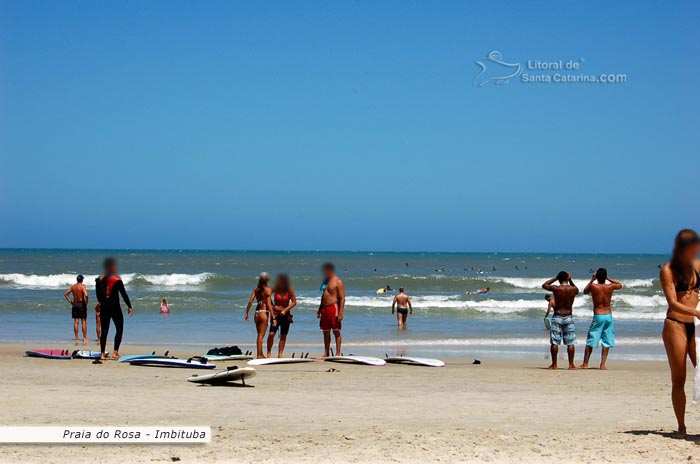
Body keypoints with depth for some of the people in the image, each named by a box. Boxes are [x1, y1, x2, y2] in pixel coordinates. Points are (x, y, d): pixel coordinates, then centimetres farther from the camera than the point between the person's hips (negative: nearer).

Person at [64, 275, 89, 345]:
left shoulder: (72, 286, 6)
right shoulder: (82, 286, -11)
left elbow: (65, 294, 10)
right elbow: (86, 295, -25)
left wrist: (70, 302, 10)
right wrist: (86, 302, -10)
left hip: (74, 304, 5)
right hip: (82, 304, -5)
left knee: (76, 322, 6)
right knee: (84, 322, 1)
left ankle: (76, 339, 5)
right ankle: (85, 338, 1)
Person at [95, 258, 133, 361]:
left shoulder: (99, 279, 5)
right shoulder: (117, 279, -9)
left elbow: (98, 295, 12)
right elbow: (123, 294, -8)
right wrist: (130, 307, -4)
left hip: (104, 308, 4)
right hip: (115, 307, -4)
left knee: (104, 331, 8)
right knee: (119, 329, 6)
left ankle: (102, 354, 3)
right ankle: (115, 352, -4)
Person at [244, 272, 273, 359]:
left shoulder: (256, 289, 6)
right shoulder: (268, 289, -8)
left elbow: (250, 301, 1)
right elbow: (269, 304, -14)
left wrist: (246, 313, 8)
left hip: (256, 313, 5)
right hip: (264, 313, -5)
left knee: (260, 335, 17)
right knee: (261, 335, -1)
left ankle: (261, 354, 26)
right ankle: (259, 355, 0)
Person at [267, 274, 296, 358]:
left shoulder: (289, 290, -5)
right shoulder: (275, 289, -6)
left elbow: (294, 302, -4)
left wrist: (285, 310, -13)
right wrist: (273, 306, -5)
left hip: (285, 314, 1)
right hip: (275, 314, -1)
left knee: (283, 335, 5)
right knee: (272, 334, -14)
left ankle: (280, 353, 14)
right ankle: (269, 353, -4)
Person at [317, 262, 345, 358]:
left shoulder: (338, 282, -8)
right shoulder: (325, 281, 16)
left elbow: (342, 298, -12)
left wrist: (340, 312, -19)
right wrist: (319, 310, 19)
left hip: (333, 307, -8)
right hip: (324, 308, 8)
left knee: (336, 331, -4)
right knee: (326, 332, 9)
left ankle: (338, 353, -3)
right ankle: (326, 353, 15)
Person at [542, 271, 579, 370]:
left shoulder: (556, 288, -11)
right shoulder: (573, 289, -4)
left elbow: (544, 285, 8)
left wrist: (555, 278, 10)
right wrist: (570, 280, 17)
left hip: (557, 317, -2)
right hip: (569, 317, 2)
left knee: (554, 342, 4)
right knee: (570, 343, 7)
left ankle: (554, 365, 6)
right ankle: (571, 365, 7)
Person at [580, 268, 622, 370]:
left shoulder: (593, 286, -9)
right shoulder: (610, 287, -3)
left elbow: (585, 292, 14)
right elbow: (620, 285, 21)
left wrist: (592, 280, 15)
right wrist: (608, 279, 17)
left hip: (598, 317, -2)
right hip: (608, 316, 2)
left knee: (590, 341, 6)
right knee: (606, 342, 7)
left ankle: (585, 364, 9)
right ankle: (603, 364, 3)